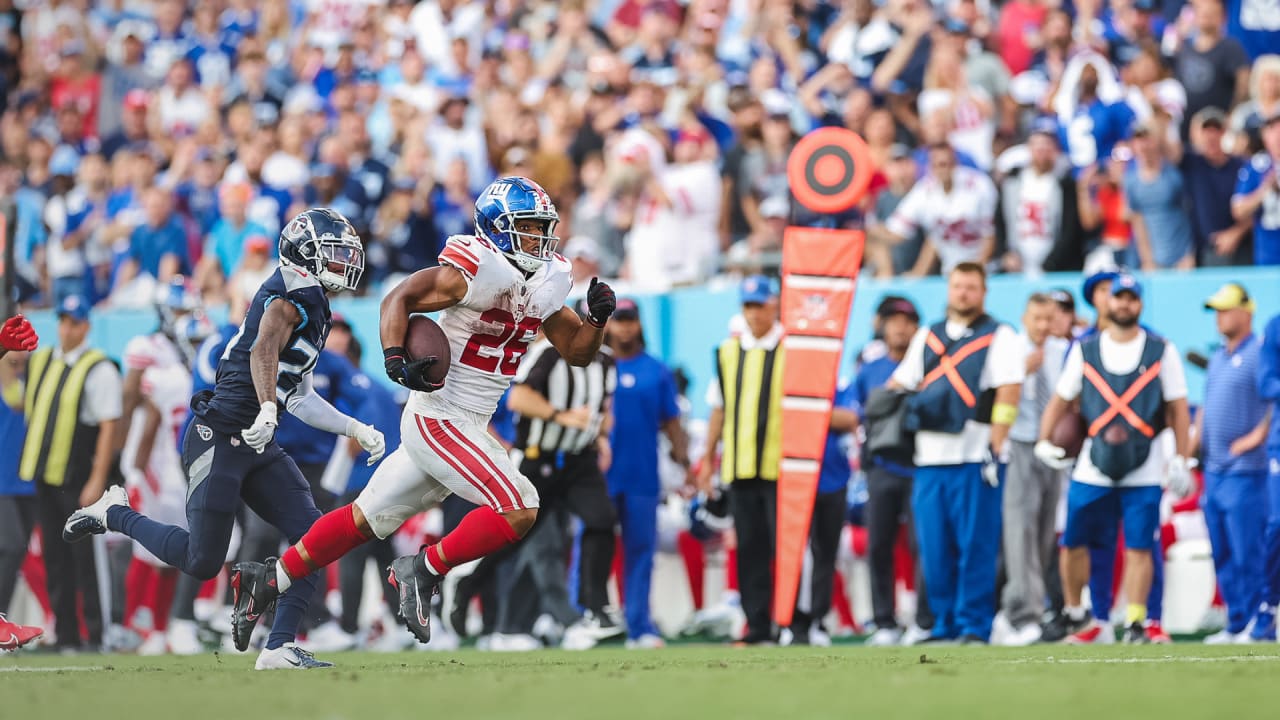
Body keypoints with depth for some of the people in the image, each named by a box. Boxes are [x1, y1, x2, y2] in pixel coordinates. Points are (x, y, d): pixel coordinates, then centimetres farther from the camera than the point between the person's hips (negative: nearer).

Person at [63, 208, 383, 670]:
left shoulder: (312, 308, 20)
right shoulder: (292, 295, -10)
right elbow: (264, 350, -30)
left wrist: (356, 430, 23)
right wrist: (267, 410, -44)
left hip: (257, 445, 9)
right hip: (221, 437, -9)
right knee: (202, 562, -4)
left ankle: (279, 647, -6)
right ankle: (114, 514, 18)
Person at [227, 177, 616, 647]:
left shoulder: (544, 284, 9)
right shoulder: (474, 273, -15)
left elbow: (577, 352, 14)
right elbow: (398, 299, -13)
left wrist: (598, 316, -5)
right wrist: (396, 361, -27)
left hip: (467, 427, 8)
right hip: (438, 419, -8)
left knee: (367, 519, 15)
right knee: (519, 510, -16)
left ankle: (269, 580, 22)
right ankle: (422, 573, -6)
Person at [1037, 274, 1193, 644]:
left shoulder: (1162, 351, 5)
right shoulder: (1085, 350, 8)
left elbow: (1178, 408, 5)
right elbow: (1061, 399, 12)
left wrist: (1180, 459, -2)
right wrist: (1044, 440, -3)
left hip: (1144, 470, -2)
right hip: (1092, 468, 2)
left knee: (1139, 547, -6)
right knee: (1073, 542, 3)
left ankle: (1135, 621, 0)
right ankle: (1074, 612, 21)